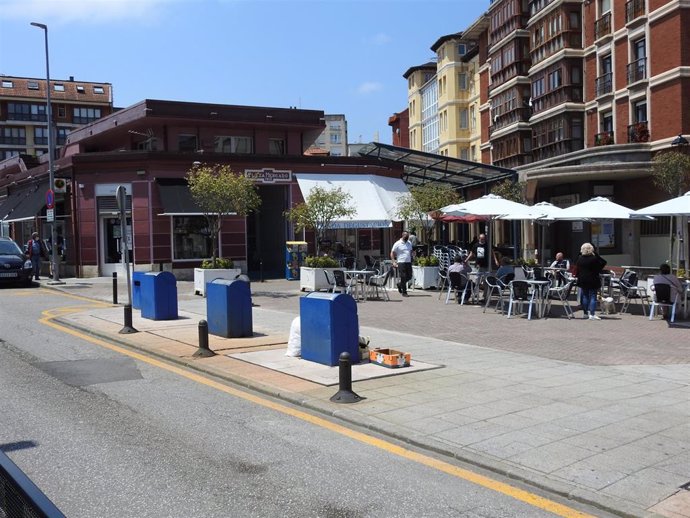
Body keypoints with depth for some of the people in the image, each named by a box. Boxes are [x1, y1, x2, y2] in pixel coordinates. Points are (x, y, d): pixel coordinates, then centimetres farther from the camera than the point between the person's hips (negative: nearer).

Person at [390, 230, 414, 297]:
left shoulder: (409, 243, 15)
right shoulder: (397, 244, -3)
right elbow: (392, 253, -2)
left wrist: (412, 253, 1)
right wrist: (394, 262, -13)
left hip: (408, 262, 6)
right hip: (401, 263, -6)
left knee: (409, 276, 6)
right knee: (403, 277, -5)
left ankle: (400, 284, 31)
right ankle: (404, 292, 4)